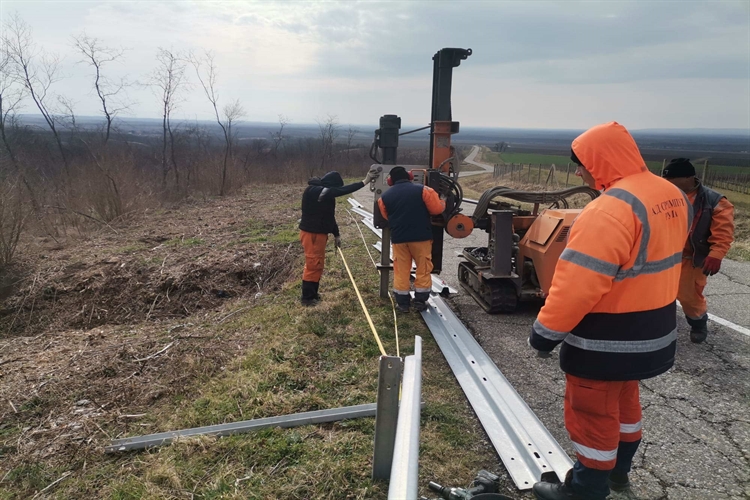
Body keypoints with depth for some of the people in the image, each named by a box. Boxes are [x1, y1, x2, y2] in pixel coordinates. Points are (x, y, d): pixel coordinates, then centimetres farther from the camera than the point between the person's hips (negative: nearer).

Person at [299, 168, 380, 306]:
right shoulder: (314, 191, -21)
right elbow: (342, 190, -31)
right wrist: (364, 182, -32)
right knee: (313, 264, -4)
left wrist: (336, 234, 19)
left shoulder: (324, 192, 10)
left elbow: (329, 215, 18)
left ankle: (313, 293, 27)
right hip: (312, 233, -10)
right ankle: (307, 297, 5)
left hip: (319, 232, 10)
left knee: (318, 264, 16)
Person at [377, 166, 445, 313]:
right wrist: (442, 202, 17)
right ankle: (420, 301, 14)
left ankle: (402, 303, 12)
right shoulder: (422, 190, -5)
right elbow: (437, 209, -4)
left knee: (401, 270, 10)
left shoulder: (385, 196, 6)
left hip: (398, 238, 2)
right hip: (421, 236, -2)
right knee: (423, 268, 10)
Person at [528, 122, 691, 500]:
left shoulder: (612, 208, -27)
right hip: (653, 328, 9)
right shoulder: (672, 196, 3)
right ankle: (618, 469, 44)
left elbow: (579, 281, -29)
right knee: (623, 399, 26)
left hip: (609, 337, -9)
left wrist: (546, 332, -20)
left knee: (591, 412, 7)